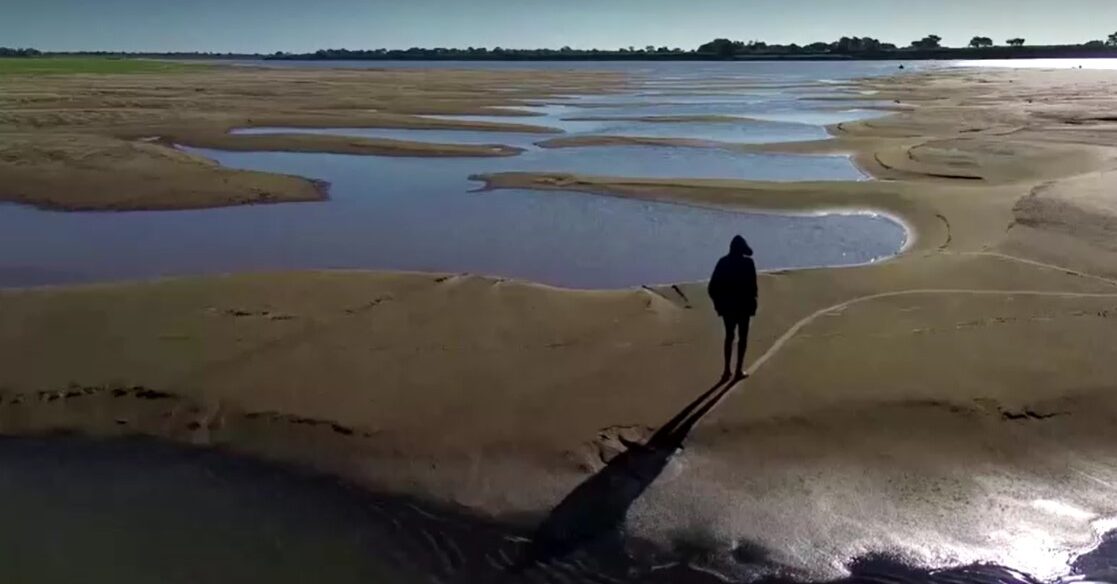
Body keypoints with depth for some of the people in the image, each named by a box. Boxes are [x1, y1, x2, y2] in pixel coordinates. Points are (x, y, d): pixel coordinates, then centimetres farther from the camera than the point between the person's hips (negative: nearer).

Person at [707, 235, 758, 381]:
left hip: (727, 305, 3)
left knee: (729, 336, 15)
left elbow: (712, 287, -4)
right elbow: (752, 286, -13)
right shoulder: (748, 263, -9)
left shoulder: (723, 262, -1)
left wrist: (718, 303, 6)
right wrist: (752, 303, -1)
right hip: (743, 305, -3)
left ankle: (727, 370, 11)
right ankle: (739, 370, 6)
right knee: (743, 336, 9)